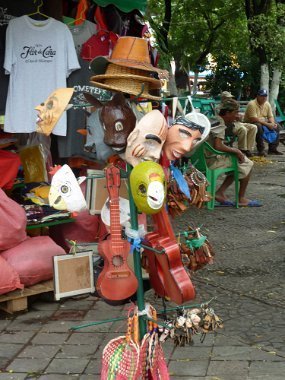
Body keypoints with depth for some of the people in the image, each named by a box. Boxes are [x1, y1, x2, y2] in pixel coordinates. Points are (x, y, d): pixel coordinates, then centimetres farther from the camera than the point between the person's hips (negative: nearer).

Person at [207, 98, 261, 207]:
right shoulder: (220, 124, -16)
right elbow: (218, 146, -29)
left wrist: (235, 151, 11)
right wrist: (236, 151, -15)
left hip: (206, 158, 10)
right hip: (213, 160, -10)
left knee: (238, 164, 21)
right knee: (247, 164, 0)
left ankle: (220, 193, 11)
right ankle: (241, 198, 7)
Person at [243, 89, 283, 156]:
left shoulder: (267, 104, 3)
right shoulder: (252, 104, -21)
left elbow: (270, 117, 5)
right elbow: (254, 119, -27)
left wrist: (272, 123, -19)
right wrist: (267, 124, -28)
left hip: (264, 123, 8)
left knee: (276, 126, -6)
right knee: (259, 126, -38)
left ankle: (272, 148, -2)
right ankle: (261, 150, -30)